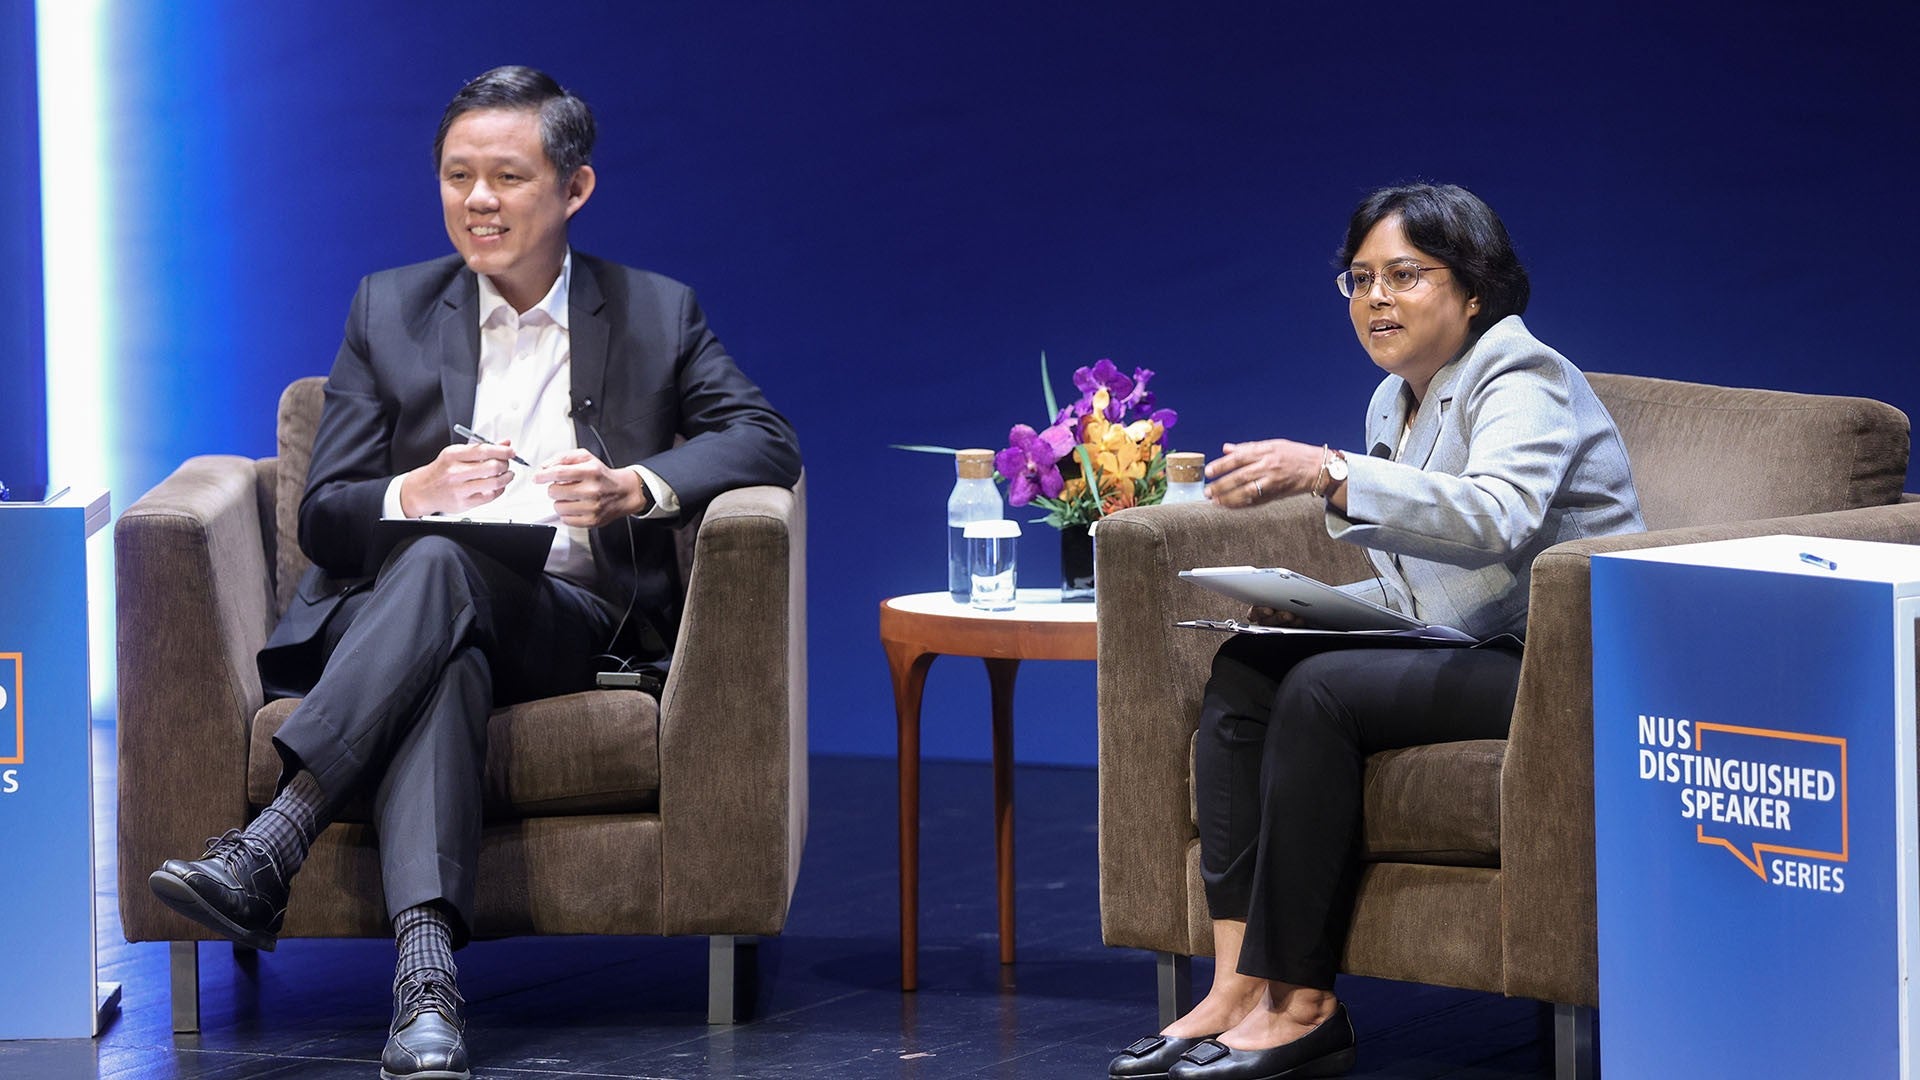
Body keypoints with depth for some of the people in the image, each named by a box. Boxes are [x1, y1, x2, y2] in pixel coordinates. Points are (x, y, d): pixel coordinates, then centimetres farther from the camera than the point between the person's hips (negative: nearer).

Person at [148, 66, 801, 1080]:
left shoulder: (657, 314, 16)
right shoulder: (390, 310, 17)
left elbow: (766, 441, 4)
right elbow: (323, 518, 11)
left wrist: (635, 487, -15)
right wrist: (414, 494, -13)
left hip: (575, 620, -1)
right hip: (387, 609, 1)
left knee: (442, 567, -37)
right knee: (441, 658, -39)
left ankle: (271, 844, -48)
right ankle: (425, 970, -56)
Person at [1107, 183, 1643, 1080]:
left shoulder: (1522, 381, -11)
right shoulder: (1396, 403, 17)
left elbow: (1496, 518, -32)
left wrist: (1328, 475, -41)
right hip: (1471, 653, 9)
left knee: (1322, 692, -27)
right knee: (1244, 669, -10)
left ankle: (1303, 1003, -23)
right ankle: (1239, 986, -18)